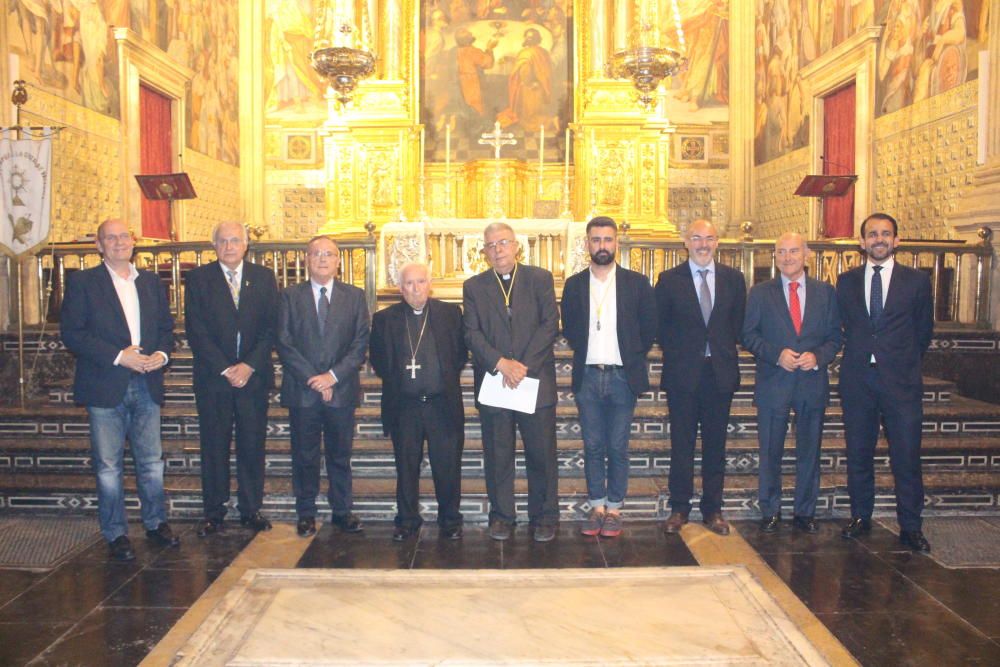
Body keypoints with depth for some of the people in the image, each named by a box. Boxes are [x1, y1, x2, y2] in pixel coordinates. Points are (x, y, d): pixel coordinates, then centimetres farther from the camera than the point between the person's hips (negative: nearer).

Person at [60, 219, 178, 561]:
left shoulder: (151, 282, 13)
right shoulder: (82, 282, 0)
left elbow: (166, 326, 15)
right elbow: (71, 333, -8)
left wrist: (162, 354, -6)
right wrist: (118, 356, -16)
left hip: (146, 385, 4)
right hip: (105, 387, -3)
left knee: (152, 461, 10)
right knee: (109, 466, 4)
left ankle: (156, 523, 24)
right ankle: (115, 534, 15)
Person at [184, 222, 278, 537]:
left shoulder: (264, 277, 7)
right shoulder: (197, 279, 3)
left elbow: (271, 327, 2)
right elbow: (196, 331, -3)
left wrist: (249, 366, -9)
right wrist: (225, 369, -10)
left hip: (254, 375, 1)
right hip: (213, 378, -1)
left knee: (252, 445, 5)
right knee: (214, 447, 4)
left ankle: (251, 510, 16)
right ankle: (214, 513, 13)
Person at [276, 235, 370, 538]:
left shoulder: (355, 296, 7)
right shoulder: (290, 296, 5)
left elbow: (361, 343, 1)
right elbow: (284, 344, -1)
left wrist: (333, 375, -11)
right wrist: (313, 379, -11)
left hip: (342, 389, 1)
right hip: (302, 391, 0)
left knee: (340, 454, 8)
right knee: (304, 456, 6)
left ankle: (341, 511, 20)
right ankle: (306, 514, 18)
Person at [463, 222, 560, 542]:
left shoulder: (540, 279, 5)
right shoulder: (474, 287, 8)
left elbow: (550, 324, -4)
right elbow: (472, 333, -1)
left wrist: (523, 365, -13)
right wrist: (501, 363, -16)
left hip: (536, 381, -1)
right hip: (493, 382, 1)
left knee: (542, 453, 4)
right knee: (497, 455, 7)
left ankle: (544, 516, 16)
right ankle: (501, 516, 19)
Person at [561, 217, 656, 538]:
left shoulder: (636, 283, 1)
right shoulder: (574, 285, 6)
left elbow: (649, 328, 5)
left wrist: (633, 355, 3)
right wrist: (586, 351, 5)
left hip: (622, 376, -1)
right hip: (587, 377, 2)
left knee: (618, 448, 3)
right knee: (592, 446, 7)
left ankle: (614, 509, 14)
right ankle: (596, 507, 17)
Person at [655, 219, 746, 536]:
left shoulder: (733, 278, 7)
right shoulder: (669, 279, 1)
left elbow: (738, 322, 11)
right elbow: (660, 325, 5)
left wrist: (724, 350, 4)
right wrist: (676, 352, 0)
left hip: (720, 371, 2)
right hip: (682, 373, -1)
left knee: (716, 443, 7)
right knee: (681, 443, 4)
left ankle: (713, 508, 17)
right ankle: (679, 508, 14)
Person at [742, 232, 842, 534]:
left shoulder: (826, 292, 7)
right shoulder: (760, 293, 3)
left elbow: (835, 336, 6)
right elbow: (748, 335, 0)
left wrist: (818, 356, -13)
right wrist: (777, 354, -14)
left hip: (813, 382, 2)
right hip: (773, 383, -1)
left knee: (809, 451, 9)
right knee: (770, 452, 5)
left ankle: (805, 512, 22)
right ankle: (770, 512, 18)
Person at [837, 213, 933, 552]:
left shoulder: (917, 281, 3)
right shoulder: (846, 281, 8)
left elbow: (924, 332, 11)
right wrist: (861, 355, 10)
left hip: (901, 381, -2)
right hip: (857, 380, 2)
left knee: (906, 456, -1)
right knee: (858, 454, 9)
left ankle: (910, 526, 10)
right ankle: (860, 517, 22)